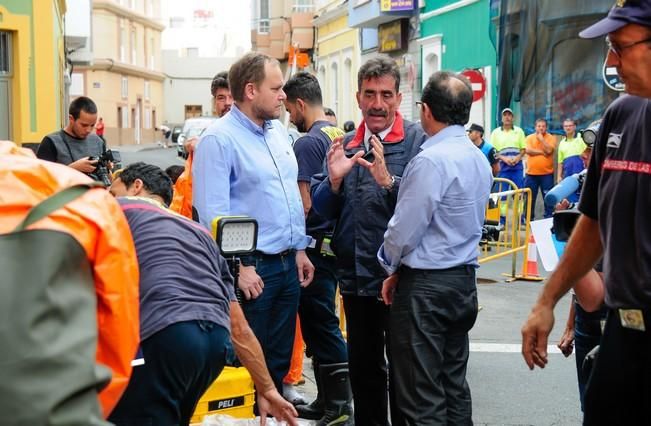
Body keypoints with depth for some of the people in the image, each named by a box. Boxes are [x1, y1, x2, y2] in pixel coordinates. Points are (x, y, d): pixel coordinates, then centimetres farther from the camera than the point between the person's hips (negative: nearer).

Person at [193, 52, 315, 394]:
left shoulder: (278, 131, 12)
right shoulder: (219, 139, -13)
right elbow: (213, 212, -18)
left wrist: (299, 249, 14)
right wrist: (239, 266, -19)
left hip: (288, 263, 8)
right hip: (252, 268, -7)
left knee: (279, 361, 16)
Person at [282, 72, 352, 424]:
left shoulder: (307, 142, -15)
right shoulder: (340, 135, 11)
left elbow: (304, 203, -16)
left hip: (315, 243, -9)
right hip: (336, 240, 9)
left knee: (319, 324, -2)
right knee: (322, 322, 14)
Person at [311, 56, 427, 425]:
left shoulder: (418, 141, -9)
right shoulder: (347, 145, 9)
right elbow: (322, 211, 8)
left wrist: (388, 181, -32)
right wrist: (334, 180, -10)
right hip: (356, 276, 6)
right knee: (363, 369, 18)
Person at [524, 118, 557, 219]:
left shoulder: (551, 138, 2)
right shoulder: (529, 138, 7)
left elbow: (549, 150, -14)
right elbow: (528, 150, -9)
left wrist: (541, 139, -9)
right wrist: (542, 152, -9)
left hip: (547, 174, -2)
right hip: (531, 173, 2)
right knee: (530, 198, 7)